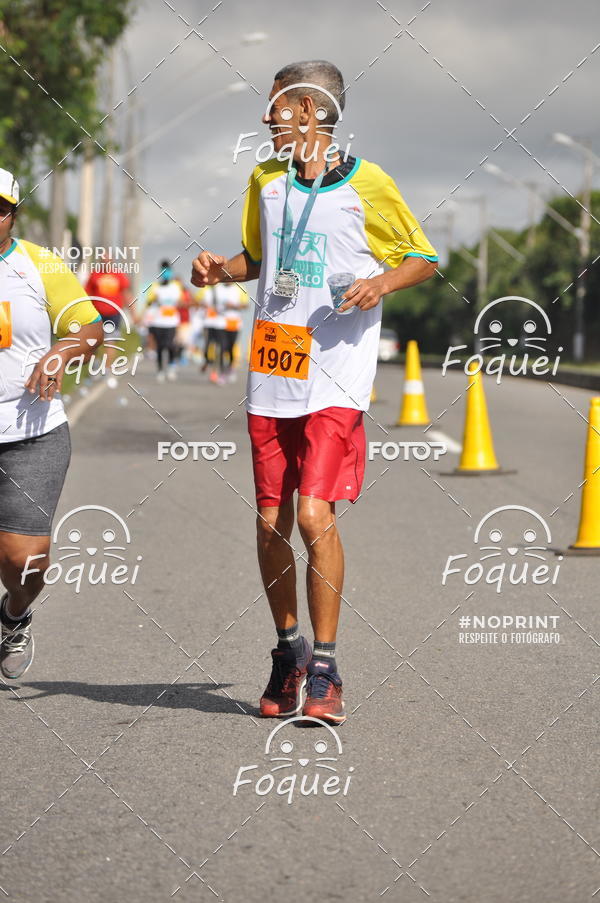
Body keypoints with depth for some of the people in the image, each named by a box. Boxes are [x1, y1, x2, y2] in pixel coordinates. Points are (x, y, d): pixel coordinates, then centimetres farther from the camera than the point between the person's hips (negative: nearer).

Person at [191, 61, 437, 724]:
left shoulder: (367, 184, -4)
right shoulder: (265, 180, 11)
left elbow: (423, 257, 5)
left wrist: (383, 281, -14)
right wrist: (220, 269, 6)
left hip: (336, 377, -5)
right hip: (269, 375, 5)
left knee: (315, 514, -16)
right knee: (271, 523, 6)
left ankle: (324, 671, -6)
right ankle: (288, 651, 25)